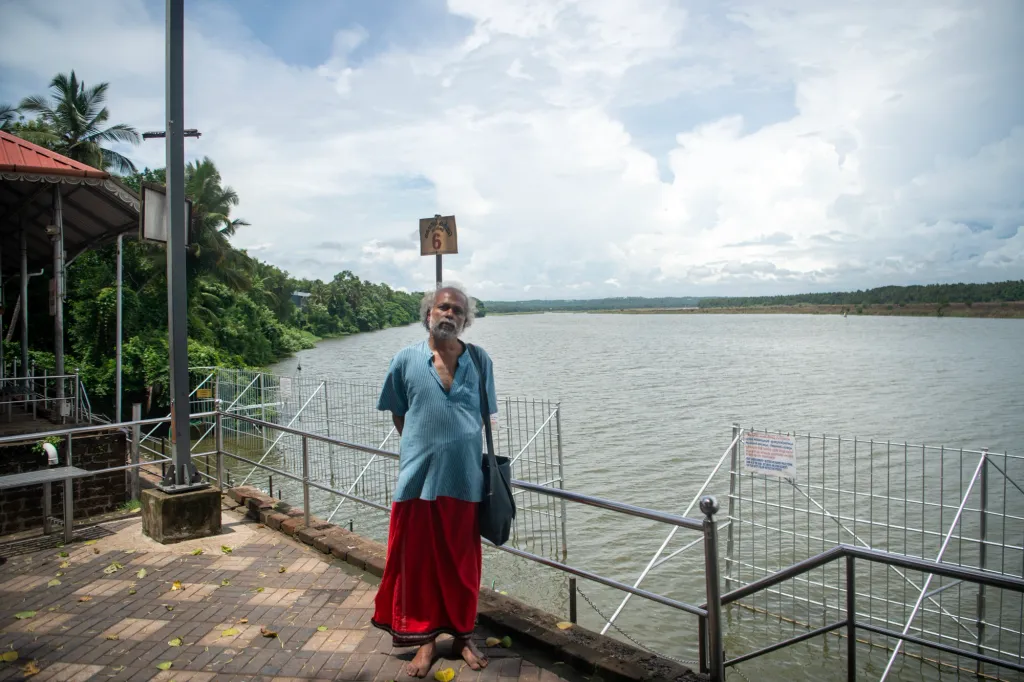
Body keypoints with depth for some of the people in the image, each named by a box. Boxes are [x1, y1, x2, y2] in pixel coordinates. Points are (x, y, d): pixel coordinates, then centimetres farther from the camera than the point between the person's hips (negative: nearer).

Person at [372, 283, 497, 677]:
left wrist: (460, 447, 7)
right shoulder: (406, 360, 0)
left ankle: (463, 635, 31)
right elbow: (398, 415, 9)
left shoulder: (479, 360, 2)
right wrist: (424, 445, 5)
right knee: (418, 561, 8)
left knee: (462, 563, 13)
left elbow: (485, 415, 11)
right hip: (418, 479, -1)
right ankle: (425, 639, 26)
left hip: (464, 479, 1)